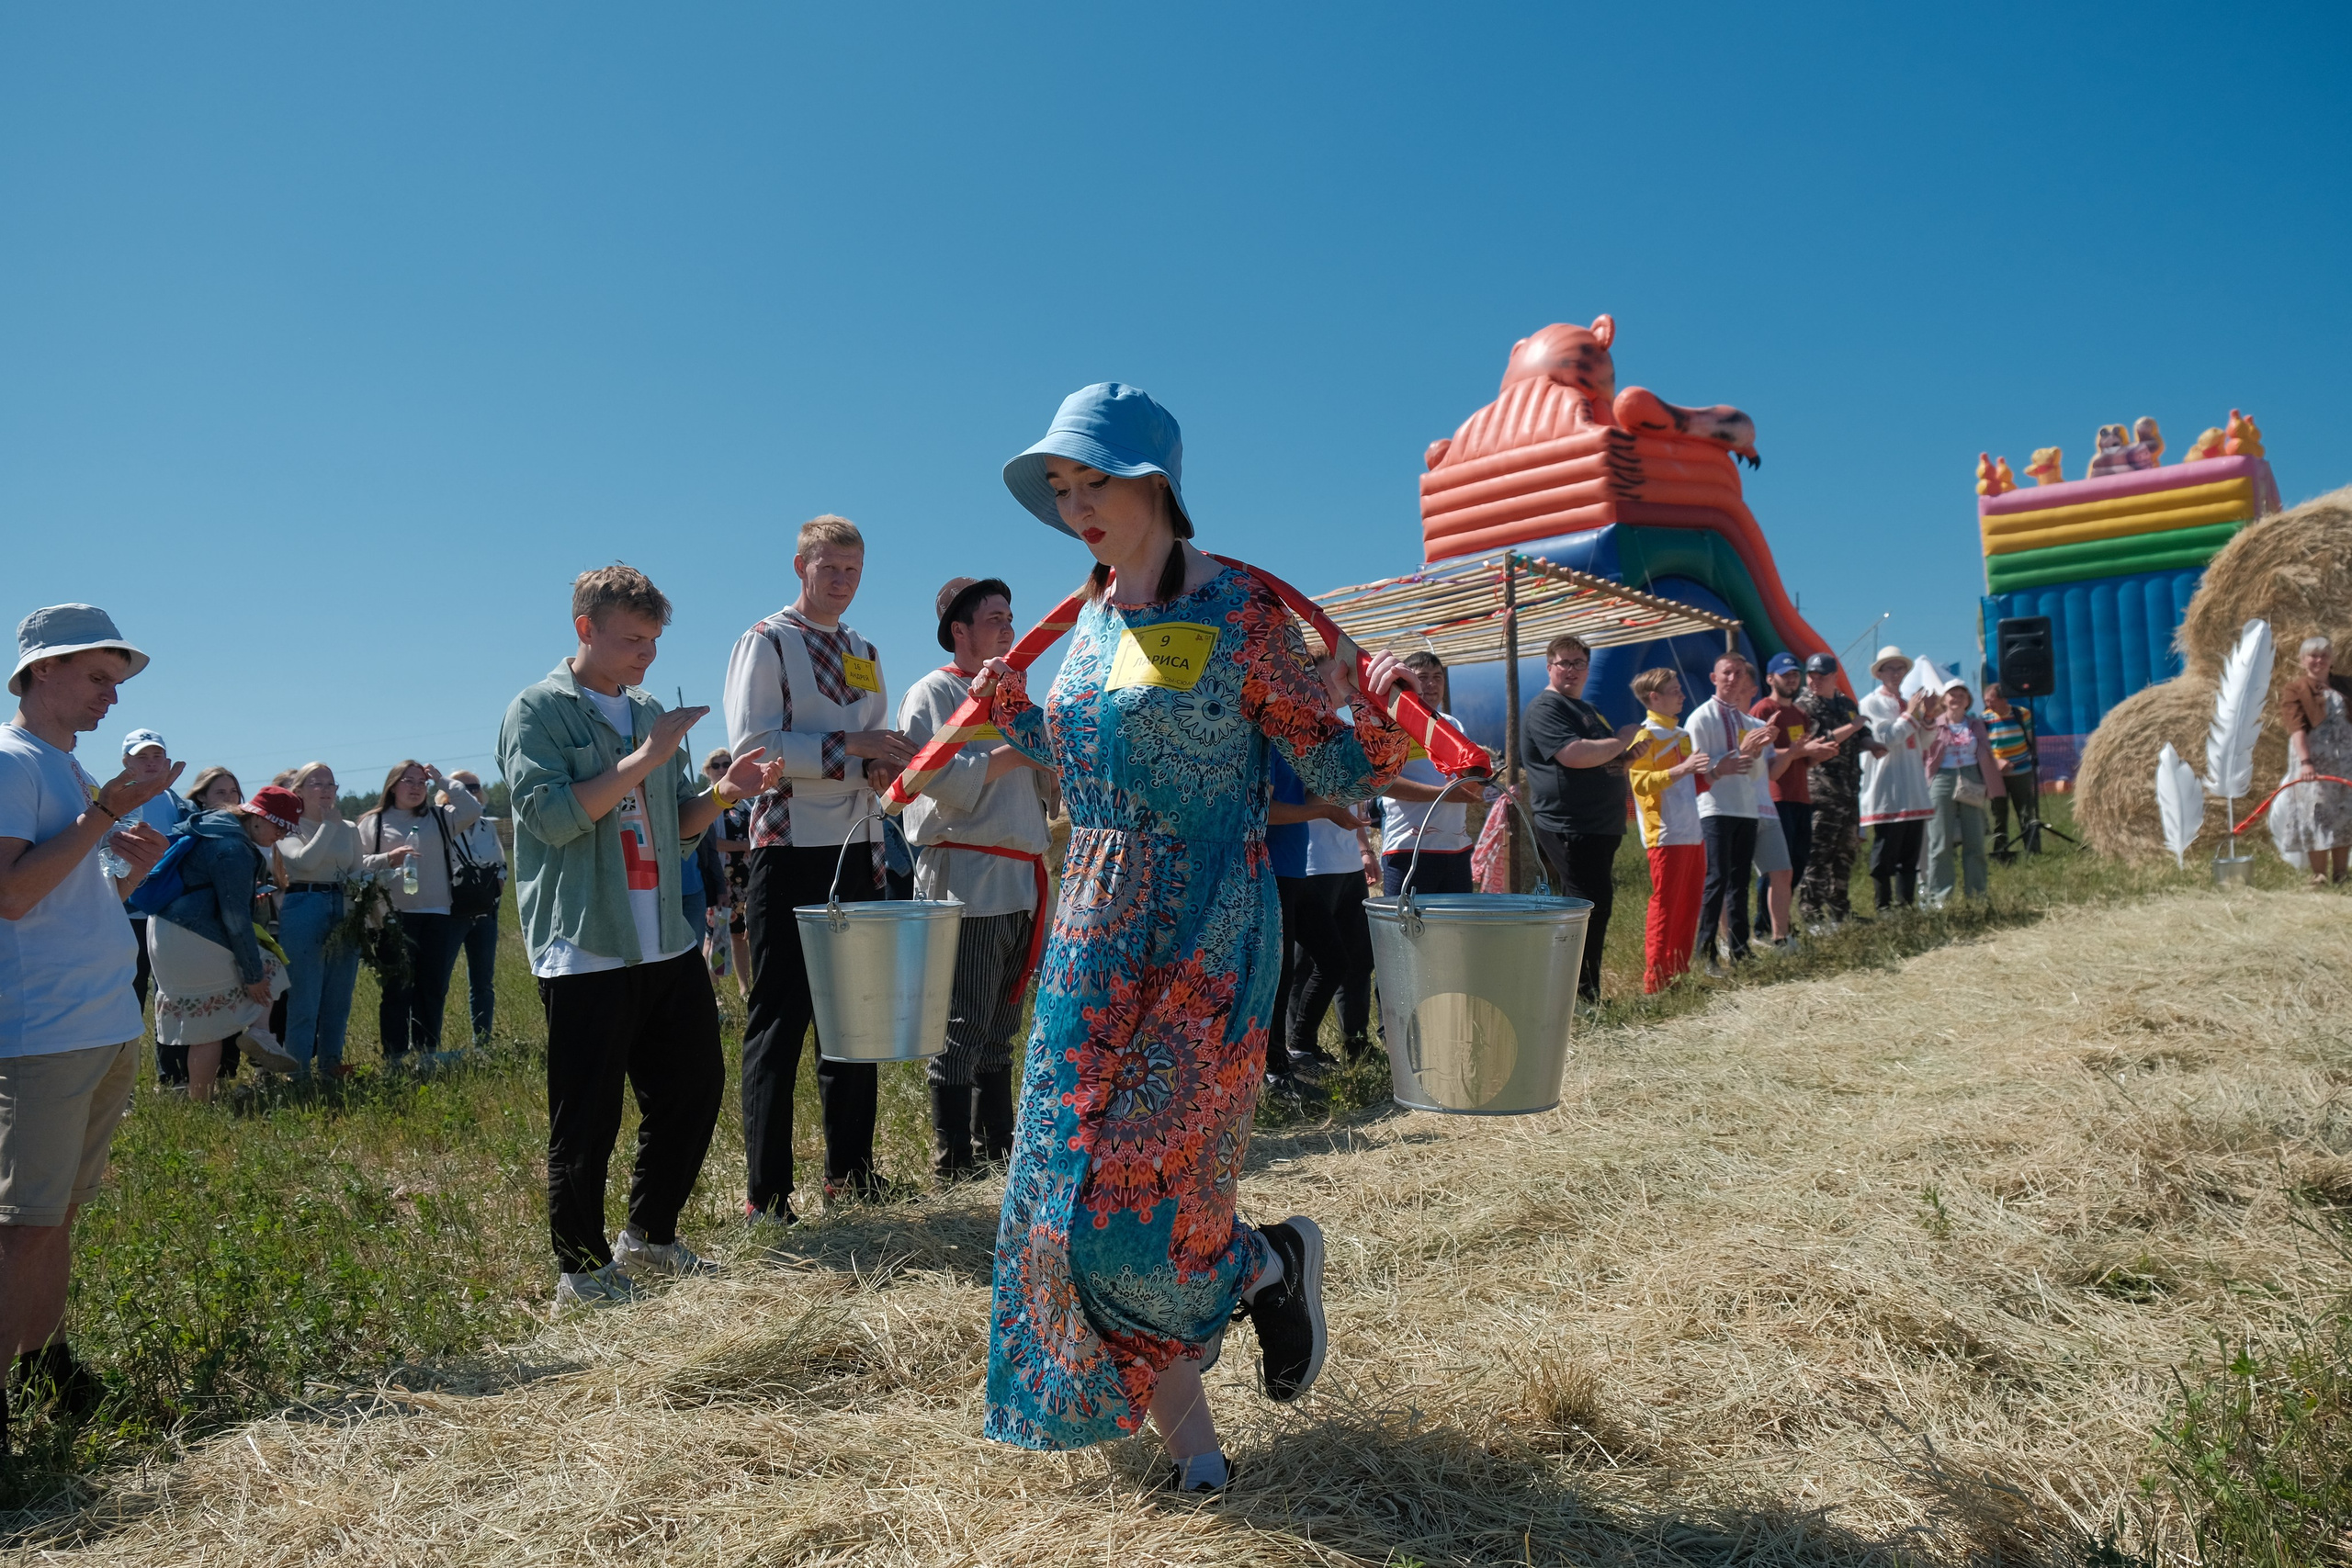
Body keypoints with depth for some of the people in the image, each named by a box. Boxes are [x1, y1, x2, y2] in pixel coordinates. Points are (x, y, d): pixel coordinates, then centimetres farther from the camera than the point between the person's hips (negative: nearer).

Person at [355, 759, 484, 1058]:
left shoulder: (439, 818, 14)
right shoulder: (373, 823, 9)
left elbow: (473, 810, 0)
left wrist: (442, 781, 2)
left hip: (437, 915, 3)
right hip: (395, 917, -2)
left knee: (433, 988, 5)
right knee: (397, 988, -4)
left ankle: (427, 1055, 13)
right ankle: (395, 1059, 0)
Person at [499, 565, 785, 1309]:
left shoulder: (649, 711, 14)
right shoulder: (538, 711, -5)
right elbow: (552, 816, -18)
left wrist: (724, 790, -3)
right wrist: (645, 758, -19)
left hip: (667, 942, 7)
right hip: (585, 949, -7)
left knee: (696, 1085, 12)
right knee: (586, 1119, 2)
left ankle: (648, 1237, 31)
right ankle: (583, 1272, 18)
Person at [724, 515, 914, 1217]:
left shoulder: (866, 654, 18)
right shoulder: (766, 642, -3)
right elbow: (751, 744, -15)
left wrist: (882, 764, 0)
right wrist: (851, 746, -18)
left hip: (857, 851, 7)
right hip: (791, 850, -7)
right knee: (779, 1021, -3)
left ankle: (849, 1173, 25)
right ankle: (765, 1196, 6)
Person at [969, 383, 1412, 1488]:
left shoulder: (1240, 614, -11)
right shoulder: (1091, 617, 9)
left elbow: (1334, 774, -9)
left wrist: (1373, 712, -28)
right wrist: (1008, 705, 12)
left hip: (1200, 942, -7)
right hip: (1091, 941, 7)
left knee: (1133, 1201, -6)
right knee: (1073, 1186, 10)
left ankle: (1274, 1263, 29)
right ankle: (1184, 1431, 29)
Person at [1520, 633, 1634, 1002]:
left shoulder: (1587, 709, 22)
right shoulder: (1545, 709, -10)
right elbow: (1574, 755, -25)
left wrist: (1628, 753, 11)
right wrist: (1623, 741, -12)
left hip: (1600, 828, 10)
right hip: (1569, 829, -10)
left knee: (1598, 907, 13)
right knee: (1589, 911, -11)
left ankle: (1585, 995, 21)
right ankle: (1582, 996, -4)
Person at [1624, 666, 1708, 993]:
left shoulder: (1682, 734, 20)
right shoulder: (1645, 737, -8)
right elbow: (1641, 783, -20)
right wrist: (1683, 769, -27)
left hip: (1693, 834, 9)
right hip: (1666, 836, -9)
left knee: (1689, 907, 11)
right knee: (1664, 907, -7)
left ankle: (1680, 975, 19)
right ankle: (1655, 983, -3)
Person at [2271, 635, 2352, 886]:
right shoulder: (2294, 690, -3)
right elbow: (2296, 728, -15)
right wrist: (2306, 761, -27)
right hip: (2315, 763, -4)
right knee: (2317, 816, -4)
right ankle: (2319, 875, 2)